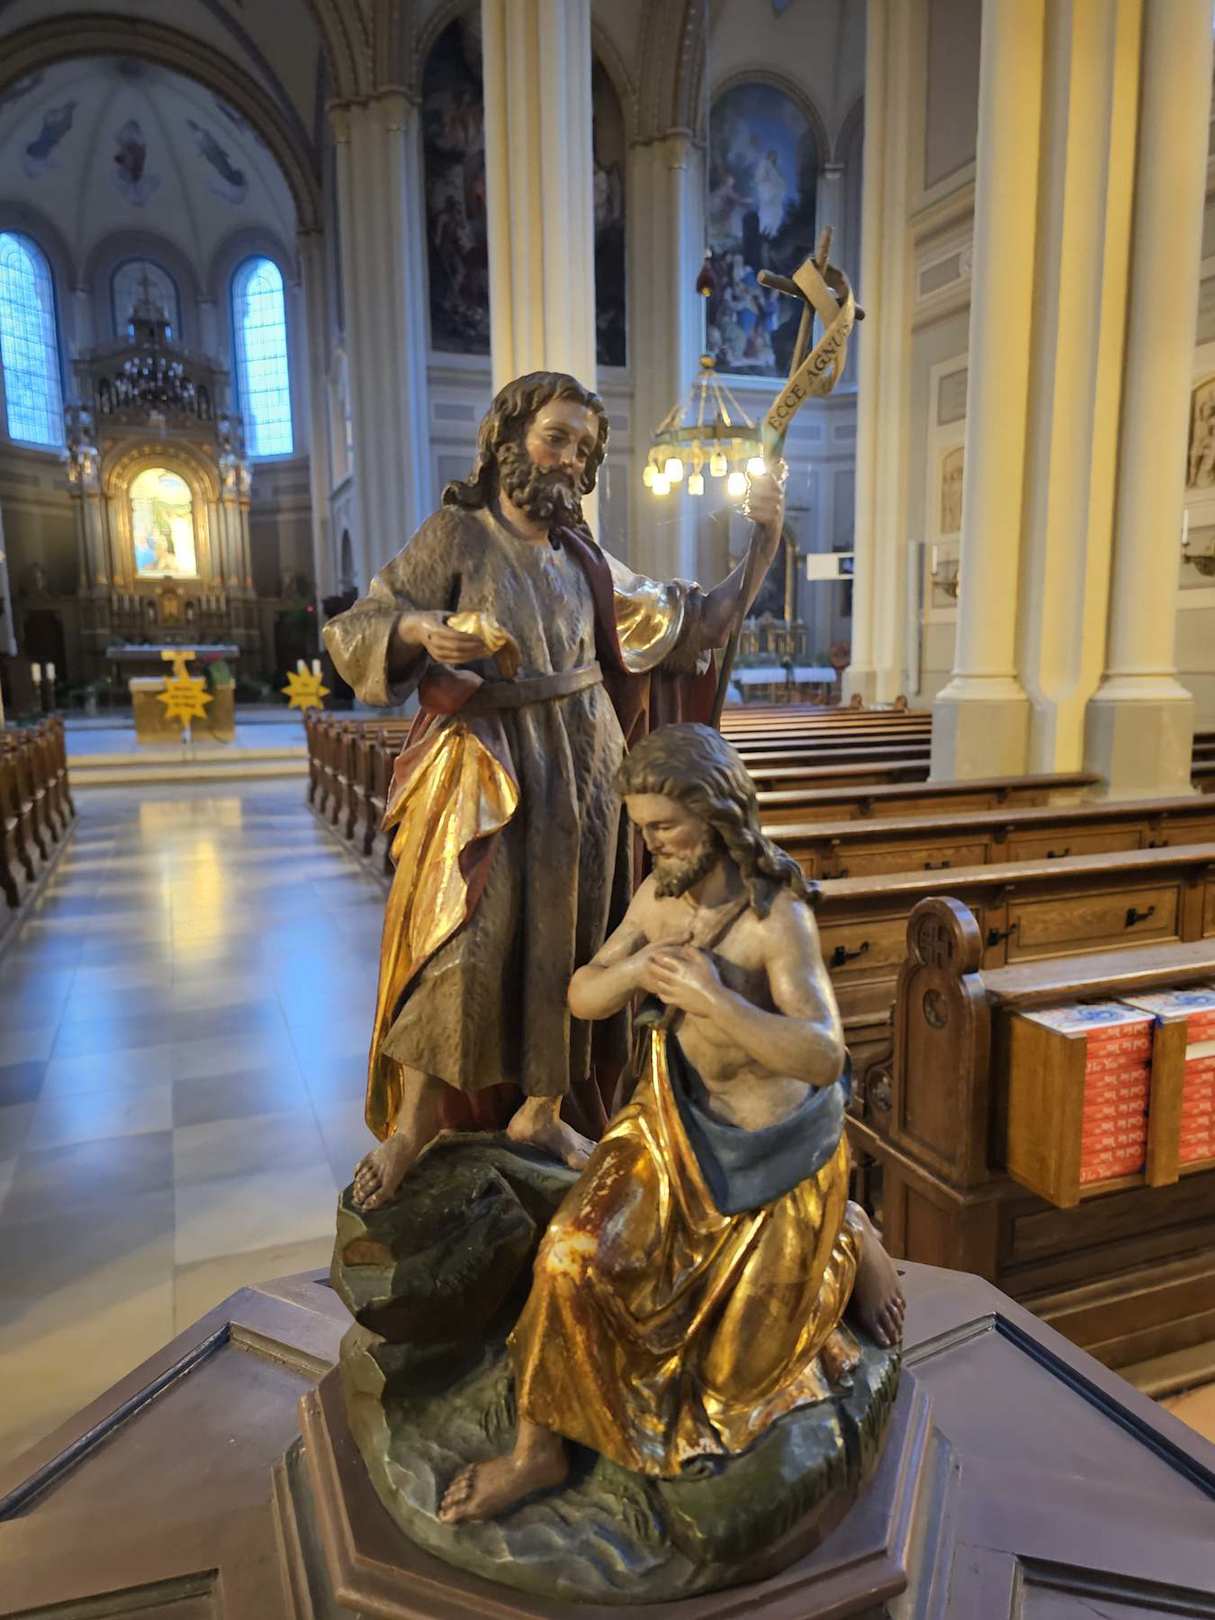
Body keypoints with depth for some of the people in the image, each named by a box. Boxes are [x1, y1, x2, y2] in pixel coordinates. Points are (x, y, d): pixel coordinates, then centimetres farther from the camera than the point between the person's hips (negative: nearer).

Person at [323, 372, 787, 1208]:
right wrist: (424, 631, -26)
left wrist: (764, 541, 9)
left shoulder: (586, 559, 14)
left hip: (582, 768, 5)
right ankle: (413, 1121, 2)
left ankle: (541, 1110, 23)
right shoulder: (456, 535, 0)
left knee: (564, 935, 7)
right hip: (485, 767, -5)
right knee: (466, 931, -15)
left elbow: (689, 621, 16)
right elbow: (355, 629, -4)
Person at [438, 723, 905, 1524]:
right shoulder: (659, 893, -7)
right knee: (576, 1255, -14)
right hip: (677, 1126, 5)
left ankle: (848, 1241, 32)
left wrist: (713, 999, -45)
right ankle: (540, 1450, 5)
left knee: (746, 1365, 10)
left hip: (775, 1148, -5)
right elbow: (582, 996, -4)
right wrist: (639, 968, -25)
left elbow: (826, 1058, -34)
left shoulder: (778, 914, -26)